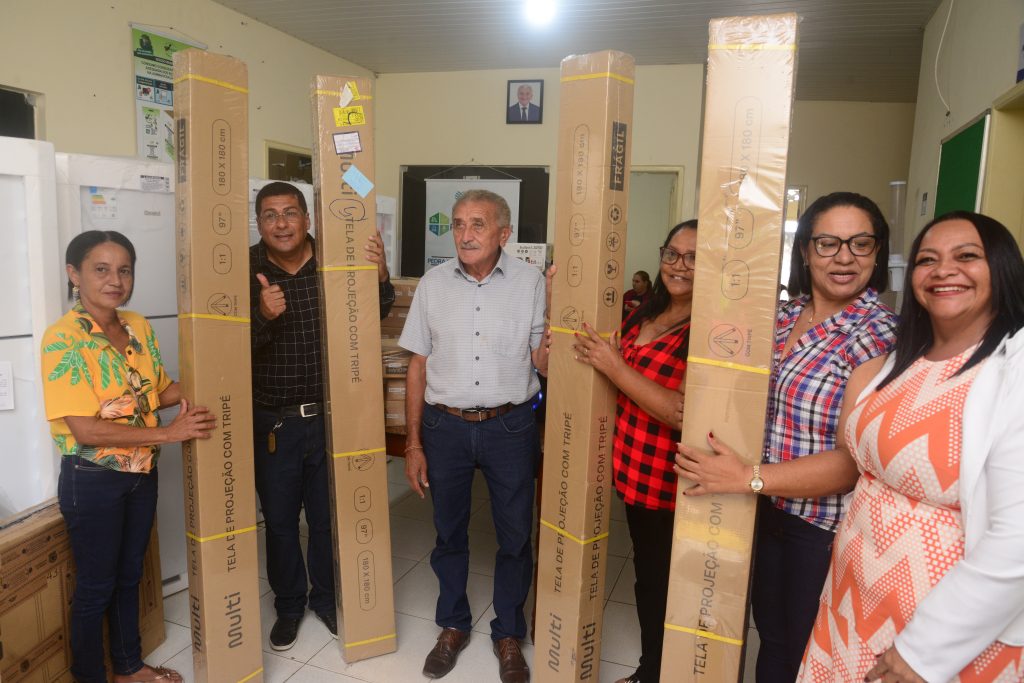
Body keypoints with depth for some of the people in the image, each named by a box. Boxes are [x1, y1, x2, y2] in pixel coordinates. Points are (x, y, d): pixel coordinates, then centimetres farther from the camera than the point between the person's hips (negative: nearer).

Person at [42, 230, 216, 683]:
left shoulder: (138, 327, 2)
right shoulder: (63, 338, -19)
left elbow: (161, 389, 11)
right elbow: (85, 429, -23)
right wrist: (167, 433, -24)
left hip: (141, 474, 7)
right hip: (92, 480, -6)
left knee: (130, 574, 21)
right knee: (95, 586, 10)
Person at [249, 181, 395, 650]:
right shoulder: (247, 271, -7)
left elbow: (377, 315, 2)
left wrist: (379, 276, -17)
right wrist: (263, 315, -30)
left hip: (330, 416, 1)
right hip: (273, 421, 0)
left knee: (328, 516, 15)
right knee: (280, 519, 14)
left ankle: (326, 598, 38)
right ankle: (289, 606, 37)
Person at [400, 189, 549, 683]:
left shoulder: (531, 282, -4)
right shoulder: (433, 284, 1)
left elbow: (542, 362, -4)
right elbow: (418, 366, 3)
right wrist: (413, 443, 2)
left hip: (510, 426, -1)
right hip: (445, 426, 2)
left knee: (515, 536, 11)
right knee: (449, 532, 16)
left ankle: (508, 634, 34)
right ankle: (453, 626, 39)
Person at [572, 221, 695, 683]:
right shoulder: (641, 317, 7)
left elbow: (688, 414, -27)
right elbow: (621, 384, 20)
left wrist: (615, 367, -23)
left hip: (675, 485, -8)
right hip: (635, 474, 8)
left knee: (668, 587, 11)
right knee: (646, 577, 23)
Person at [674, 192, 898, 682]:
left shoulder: (882, 336, -17)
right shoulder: (782, 315, 1)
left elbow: (857, 459, -22)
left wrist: (748, 477, -25)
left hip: (827, 527, -5)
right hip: (768, 510, 5)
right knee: (770, 633, 24)